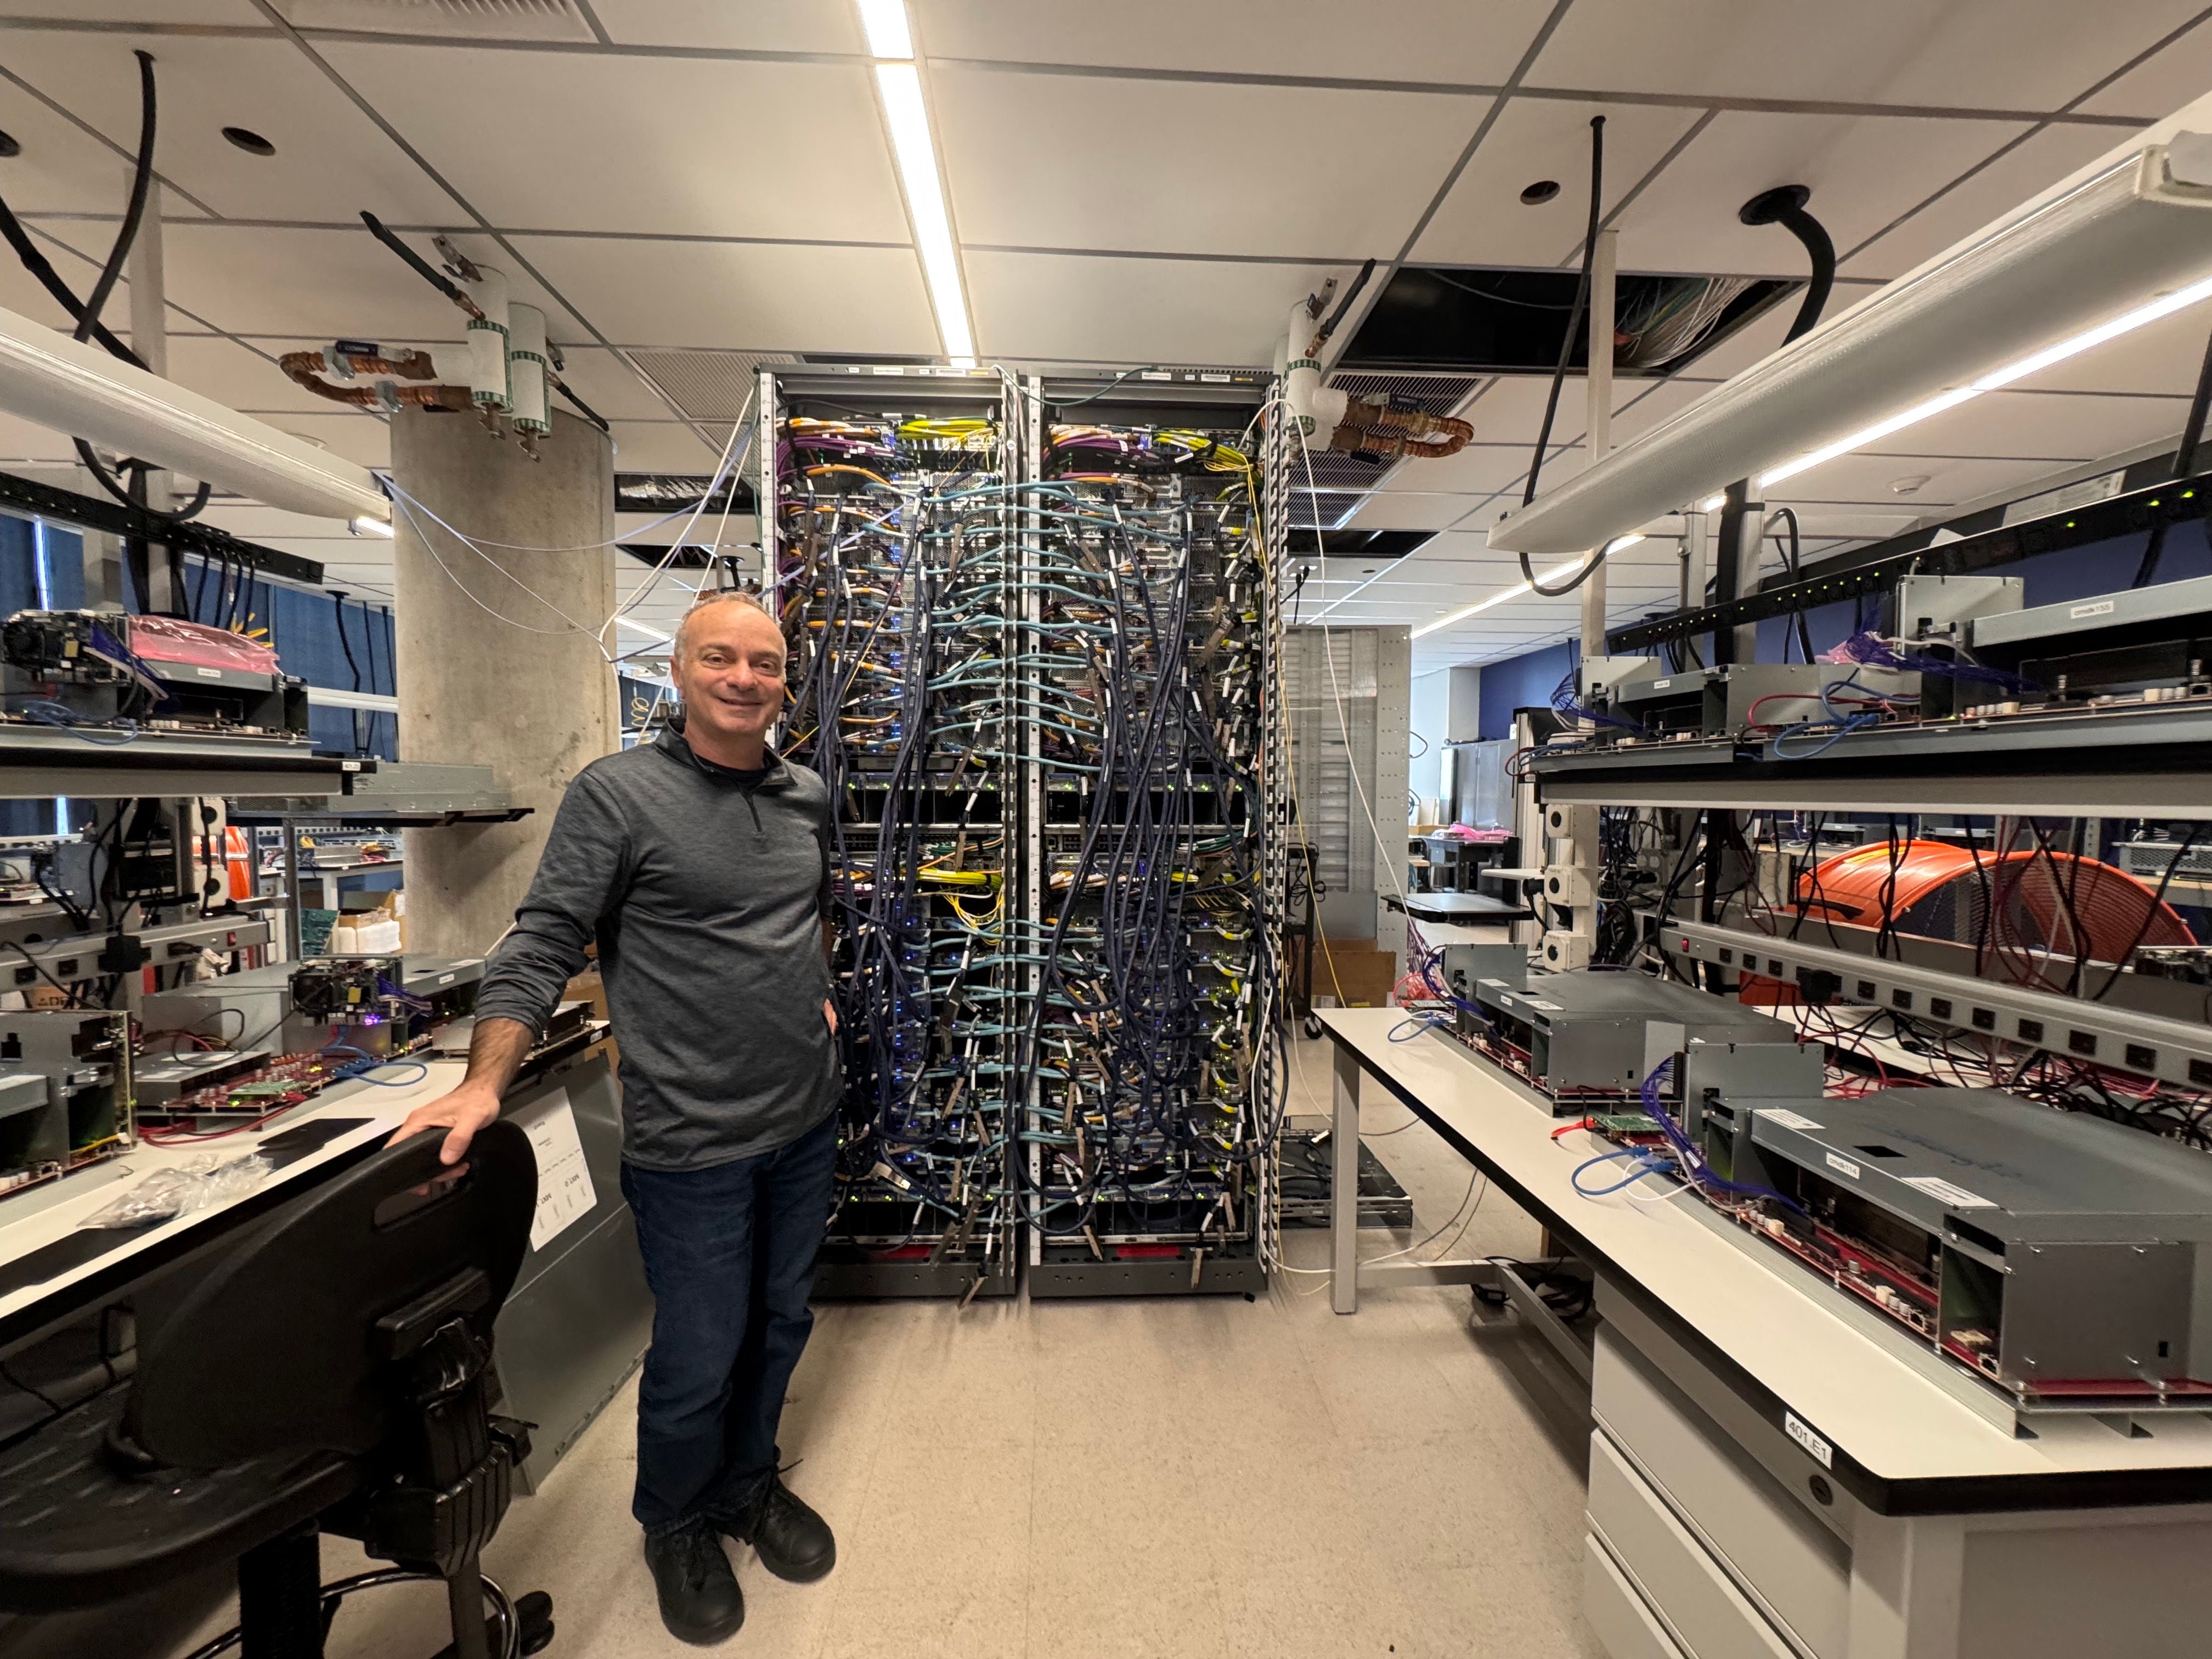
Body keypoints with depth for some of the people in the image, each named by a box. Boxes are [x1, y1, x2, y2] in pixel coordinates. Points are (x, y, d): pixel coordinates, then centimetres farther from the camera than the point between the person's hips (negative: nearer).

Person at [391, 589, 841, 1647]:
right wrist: (484, 1085, -19)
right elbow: (541, 947, -11)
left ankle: (747, 1486, 48)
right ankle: (675, 1527, 41)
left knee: (779, 1322, 21)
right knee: (698, 1357, 10)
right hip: (692, 1140, -5)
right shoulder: (616, 794, -11)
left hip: (806, 1123, 6)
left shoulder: (809, 798, 5)